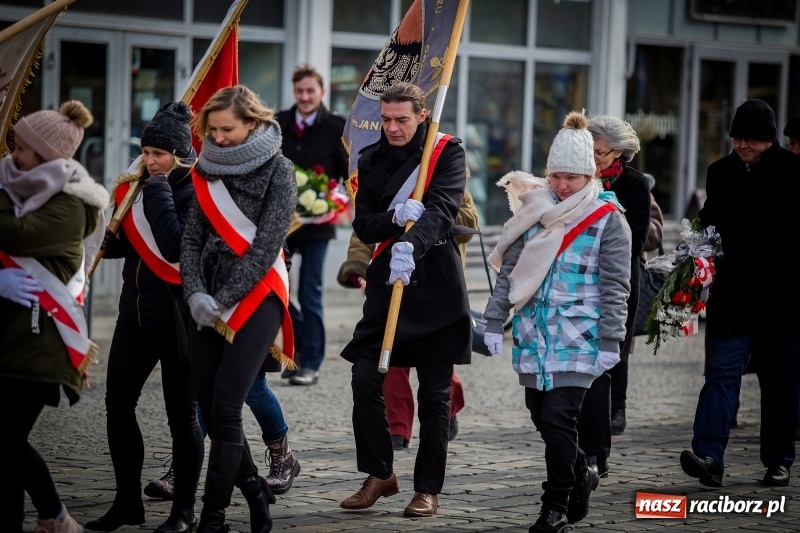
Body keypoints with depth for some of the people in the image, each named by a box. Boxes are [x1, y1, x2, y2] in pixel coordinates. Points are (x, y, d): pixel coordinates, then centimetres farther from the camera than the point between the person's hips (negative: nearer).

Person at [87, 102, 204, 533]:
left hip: (178, 316, -7)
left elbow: (176, 247, -26)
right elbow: (116, 245, 17)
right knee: (118, 404, 4)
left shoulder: (196, 191, -11)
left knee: (181, 413, 3)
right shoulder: (139, 186, 9)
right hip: (136, 312, 7)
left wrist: (157, 193, -20)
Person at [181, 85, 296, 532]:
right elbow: (193, 238, 8)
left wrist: (223, 300, -14)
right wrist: (196, 293, -8)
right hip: (208, 302, 6)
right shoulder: (209, 169, 12)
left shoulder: (277, 170, -5)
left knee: (225, 409, -10)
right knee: (209, 408, 4)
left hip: (255, 299, -6)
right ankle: (256, 493, 21)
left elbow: (266, 246, -11)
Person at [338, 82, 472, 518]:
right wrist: (395, 218, -19)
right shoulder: (371, 160, 9)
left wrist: (412, 243, -38)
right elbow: (363, 226, 4)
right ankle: (379, 474, 10)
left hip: (436, 284, -3)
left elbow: (442, 209, -19)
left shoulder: (447, 151, -3)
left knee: (434, 393, 2)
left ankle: (427, 488, 12)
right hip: (387, 281, 3)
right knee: (365, 377, -7)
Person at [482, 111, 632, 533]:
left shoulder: (608, 220, -3)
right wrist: (494, 321, 7)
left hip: (578, 339, -5)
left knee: (558, 418, -11)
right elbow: (508, 270, 11)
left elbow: (615, 287, -5)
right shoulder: (535, 211, 8)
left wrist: (610, 340, -8)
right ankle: (581, 478, 34)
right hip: (533, 334, 5)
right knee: (542, 416, 11)